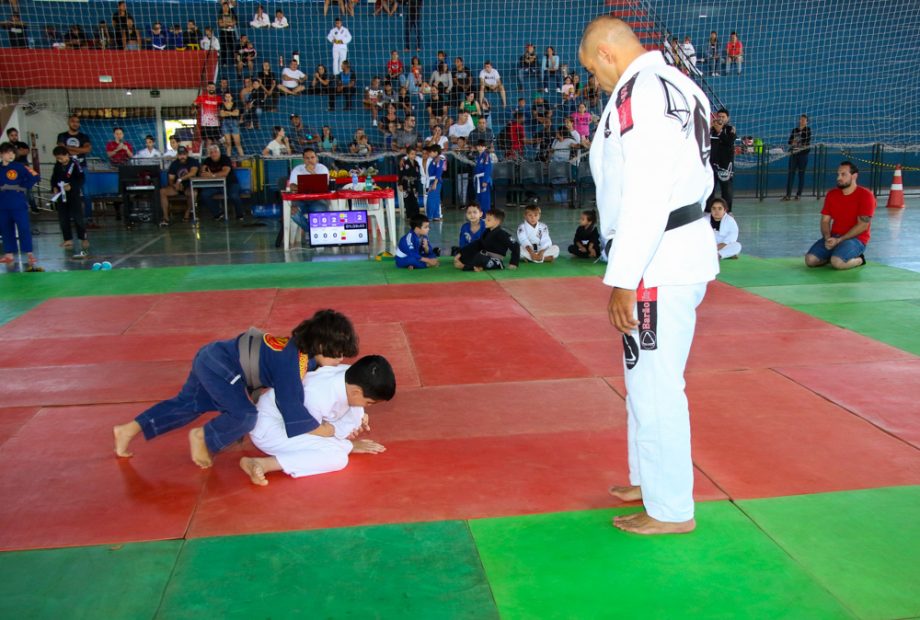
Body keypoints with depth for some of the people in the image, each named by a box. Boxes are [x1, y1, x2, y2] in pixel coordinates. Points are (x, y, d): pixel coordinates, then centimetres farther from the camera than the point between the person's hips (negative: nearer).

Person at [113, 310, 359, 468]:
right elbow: (292, 408, -31)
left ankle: (128, 430, 34)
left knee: (187, 404, 24)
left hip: (215, 359, 10)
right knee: (244, 416, -24)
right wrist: (326, 431, -20)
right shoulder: (292, 362, -29)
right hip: (220, 367, -10)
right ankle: (202, 437, 3)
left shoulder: (306, 349, -2)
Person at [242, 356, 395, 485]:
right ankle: (263, 464, -25)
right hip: (268, 429, -8)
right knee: (337, 457, -25)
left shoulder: (351, 377, -16)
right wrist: (349, 446, -8)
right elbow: (313, 435, -17)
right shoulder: (319, 398, -36)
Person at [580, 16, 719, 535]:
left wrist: (623, 279, -19)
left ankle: (671, 509, 13)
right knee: (649, 378, 20)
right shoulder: (679, 84, 15)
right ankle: (652, 478, 35)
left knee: (654, 385, -1)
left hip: (659, 263, -11)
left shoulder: (638, 92, -16)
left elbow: (644, 196, -23)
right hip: (684, 249, 11)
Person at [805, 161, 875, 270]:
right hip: (834, 237, 5)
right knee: (810, 260, -18)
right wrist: (827, 238, -13)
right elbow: (825, 221, 8)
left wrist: (839, 240, -19)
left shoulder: (865, 195, -9)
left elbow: (863, 225, -15)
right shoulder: (831, 194, 8)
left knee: (837, 263, -33)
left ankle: (859, 259, 0)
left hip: (856, 239, -5)